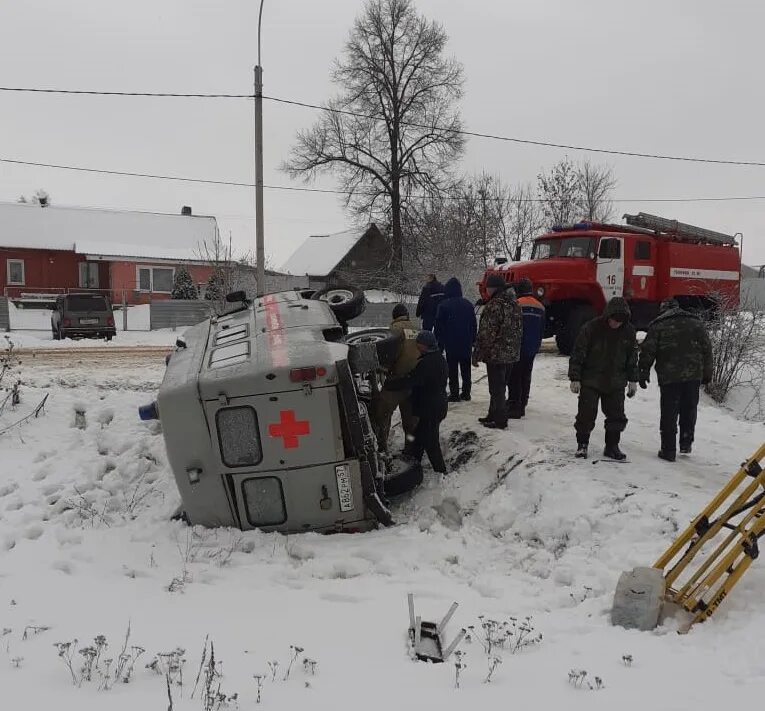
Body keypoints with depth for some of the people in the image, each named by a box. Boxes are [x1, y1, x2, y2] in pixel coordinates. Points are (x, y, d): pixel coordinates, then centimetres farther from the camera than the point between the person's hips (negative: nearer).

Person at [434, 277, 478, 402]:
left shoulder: (444, 305, -11)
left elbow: (439, 326, -8)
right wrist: (473, 340, 17)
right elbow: (474, 325, 10)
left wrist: (439, 343, 0)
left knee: (452, 370, 2)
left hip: (451, 344, -4)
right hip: (466, 344, 4)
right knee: (466, 369, 13)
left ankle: (454, 393, 1)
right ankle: (466, 392, 17)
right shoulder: (468, 304, 3)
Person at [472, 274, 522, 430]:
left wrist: (477, 355, -13)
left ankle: (500, 420, 5)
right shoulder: (514, 304, 10)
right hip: (511, 353, 9)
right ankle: (494, 415, 29)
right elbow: (519, 330, 17)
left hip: (496, 354, -9)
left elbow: (485, 333, -19)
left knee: (496, 389, 0)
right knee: (499, 387, 18)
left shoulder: (494, 305, -18)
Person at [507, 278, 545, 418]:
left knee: (514, 377, -4)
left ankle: (514, 406, -8)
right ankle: (522, 406, 17)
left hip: (518, 348, -7)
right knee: (526, 377, 12)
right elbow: (542, 330, 16)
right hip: (532, 349, 7)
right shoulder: (540, 307, 10)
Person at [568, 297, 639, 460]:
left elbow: (632, 357, 12)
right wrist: (575, 378, -11)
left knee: (617, 416, 6)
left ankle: (612, 446, 20)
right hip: (590, 381, -3)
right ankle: (582, 444, 16)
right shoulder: (591, 328, -15)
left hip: (616, 383, 4)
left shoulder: (629, 331, -2)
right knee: (587, 414, -1)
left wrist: (633, 380, 11)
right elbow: (578, 354, -10)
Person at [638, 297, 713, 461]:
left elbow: (647, 351, -2)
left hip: (669, 377, -3)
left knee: (669, 413, 3)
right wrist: (707, 373, 18)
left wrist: (643, 373, 4)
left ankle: (669, 450, 5)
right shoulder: (696, 323, 10)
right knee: (689, 409, 18)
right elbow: (707, 348, 11)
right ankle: (686, 443, 21)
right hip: (693, 375, 3)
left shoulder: (657, 326, 1)